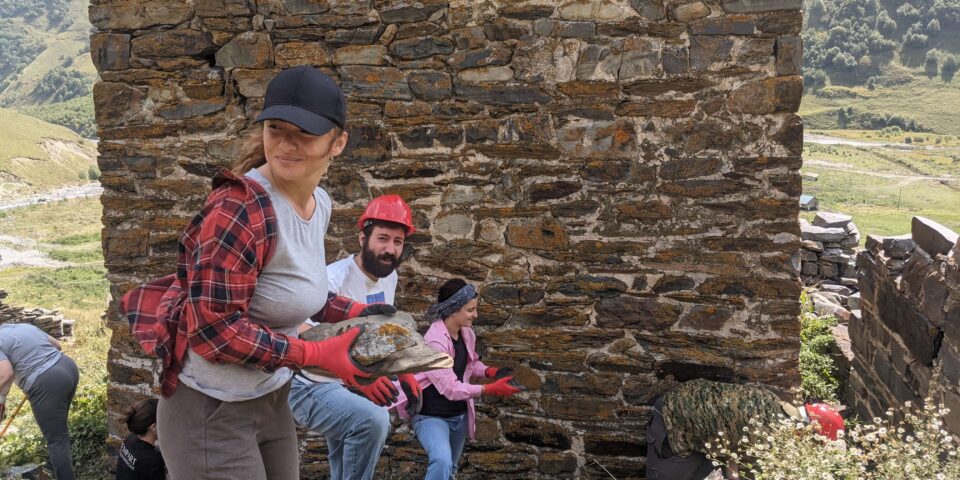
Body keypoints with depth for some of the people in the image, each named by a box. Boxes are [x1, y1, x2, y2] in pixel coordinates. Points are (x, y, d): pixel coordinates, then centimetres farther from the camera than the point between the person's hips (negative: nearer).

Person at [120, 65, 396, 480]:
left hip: (271, 400, 8)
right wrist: (318, 355, -22)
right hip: (214, 411, -8)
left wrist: (354, 311, 5)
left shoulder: (320, 202, 1)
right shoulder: (242, 208, -25)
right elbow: (212, 329, -26)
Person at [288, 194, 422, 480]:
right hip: (312, 387, -9)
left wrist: (403, 372, 9)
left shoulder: (390, 277, 1)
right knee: (373, 420, -35)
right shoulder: (334, 278, -25)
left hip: (350, 388, 9)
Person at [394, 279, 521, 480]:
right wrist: (491, 389, -29)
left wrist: (490, 371, -6)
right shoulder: (435, 341, -27)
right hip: (432, 416, -8)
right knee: (442, 463, -31)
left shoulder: (467, 334, -3)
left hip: (459, 415, 8)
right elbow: (450, 388, -29)